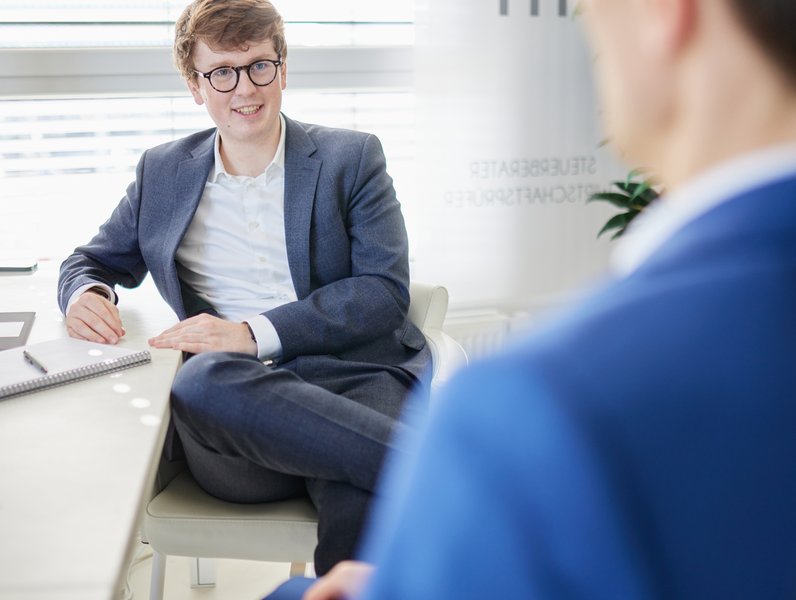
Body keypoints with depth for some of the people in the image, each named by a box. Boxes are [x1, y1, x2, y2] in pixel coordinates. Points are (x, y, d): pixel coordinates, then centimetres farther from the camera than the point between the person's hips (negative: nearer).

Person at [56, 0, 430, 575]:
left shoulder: (352, 157, 12)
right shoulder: (163, 172, 21)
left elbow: (385, 289, 1)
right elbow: (95, 260, 31)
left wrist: (256, 332, -13)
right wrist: (86, 293, 3)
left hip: (351, 373, -3)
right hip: (231, 398, 3)